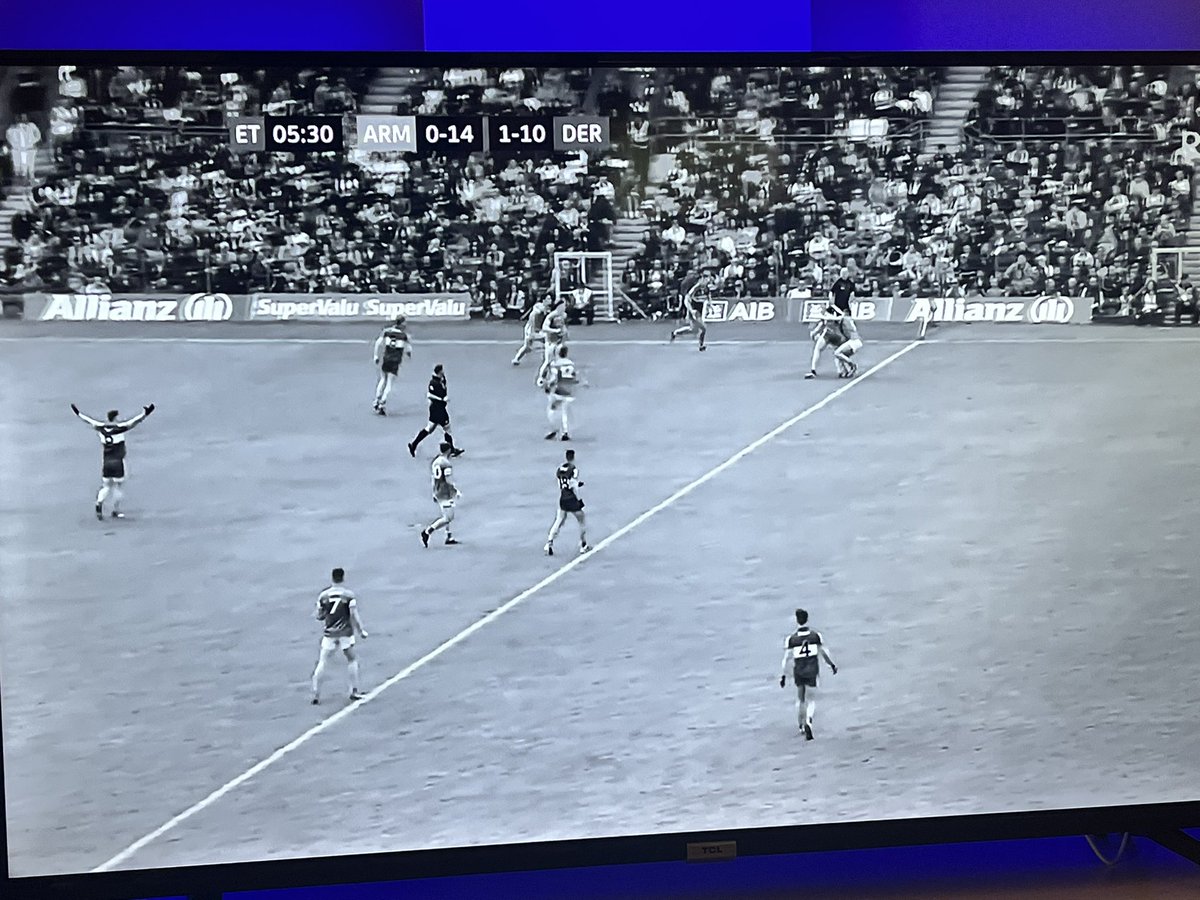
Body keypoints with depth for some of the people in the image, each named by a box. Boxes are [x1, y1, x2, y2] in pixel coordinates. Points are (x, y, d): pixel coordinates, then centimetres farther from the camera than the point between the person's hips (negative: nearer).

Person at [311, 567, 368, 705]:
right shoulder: (349, 594, -7)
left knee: (322, 663, 6)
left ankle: (316, 694, 2)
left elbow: (319, 617, 5)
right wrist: (361, 631, 0)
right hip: (346, 632, -1)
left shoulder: (323, 595, 0)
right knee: (352, 660, 15)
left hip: (329, 633, 1)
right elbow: (354, 616, -10)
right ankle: (354, 691, 14)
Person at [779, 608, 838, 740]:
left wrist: (784, 675, -2)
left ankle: (801, 725, 34)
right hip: (812, 671, -1)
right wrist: (832, 664, 19)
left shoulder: (791, 638, -9)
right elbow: (824, 652, 3)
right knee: (811, 701, 6)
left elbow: (787, 658, -9)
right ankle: (808, 720, -21)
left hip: (798, 672, 1)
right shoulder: (816, 635, -6)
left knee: (800, 699, 21)